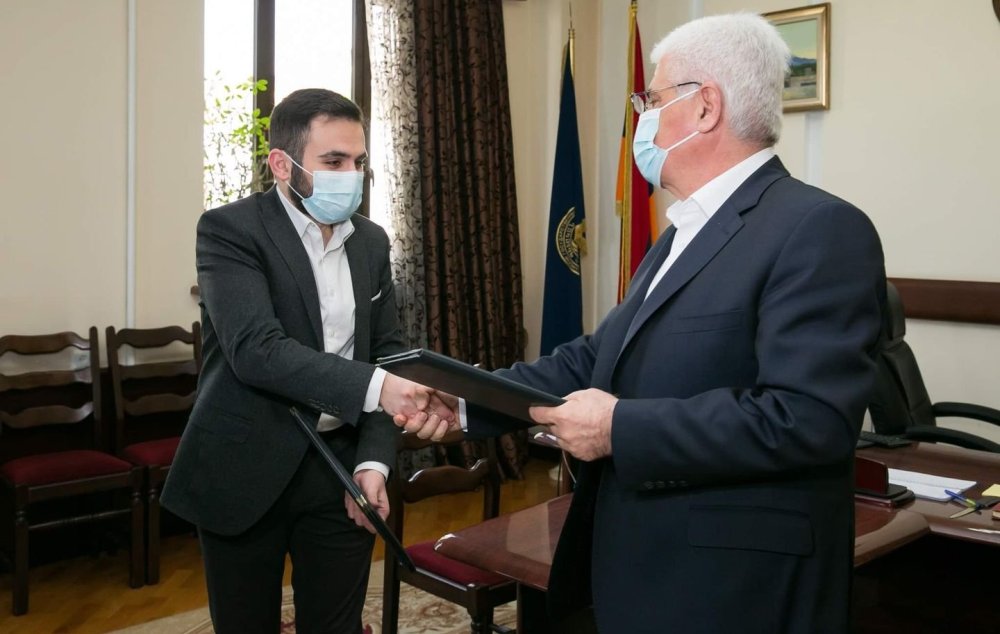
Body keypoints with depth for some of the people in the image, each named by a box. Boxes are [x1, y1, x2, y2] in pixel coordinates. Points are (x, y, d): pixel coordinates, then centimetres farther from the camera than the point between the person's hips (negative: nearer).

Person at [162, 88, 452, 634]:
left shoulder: (371, 241, 7)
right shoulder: (230, 229, -10)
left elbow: (387, 350, 7)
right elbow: (256, 350, -23)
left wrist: (374, 460, -5)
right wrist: (374, 387, -32)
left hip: (341, 464, 4)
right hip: (246, 470, -4)